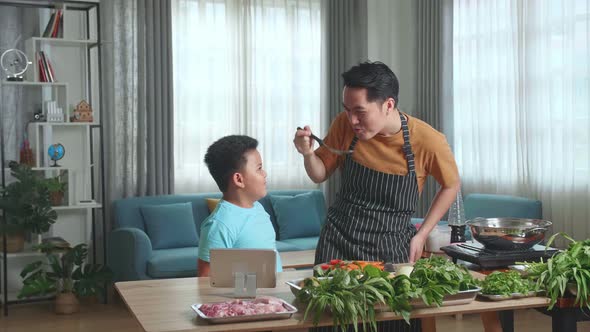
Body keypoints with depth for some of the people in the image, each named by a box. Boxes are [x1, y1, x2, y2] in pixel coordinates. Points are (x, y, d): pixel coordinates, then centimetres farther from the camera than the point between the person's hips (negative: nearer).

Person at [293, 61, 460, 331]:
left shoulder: (428, 141, -16)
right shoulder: (344, 125, -11)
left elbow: (451, 185, 3)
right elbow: (320, 175, 4)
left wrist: (421, 235, -2)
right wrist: (308, 153, -17)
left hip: (391, 247, -1)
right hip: (338, 240, 2)